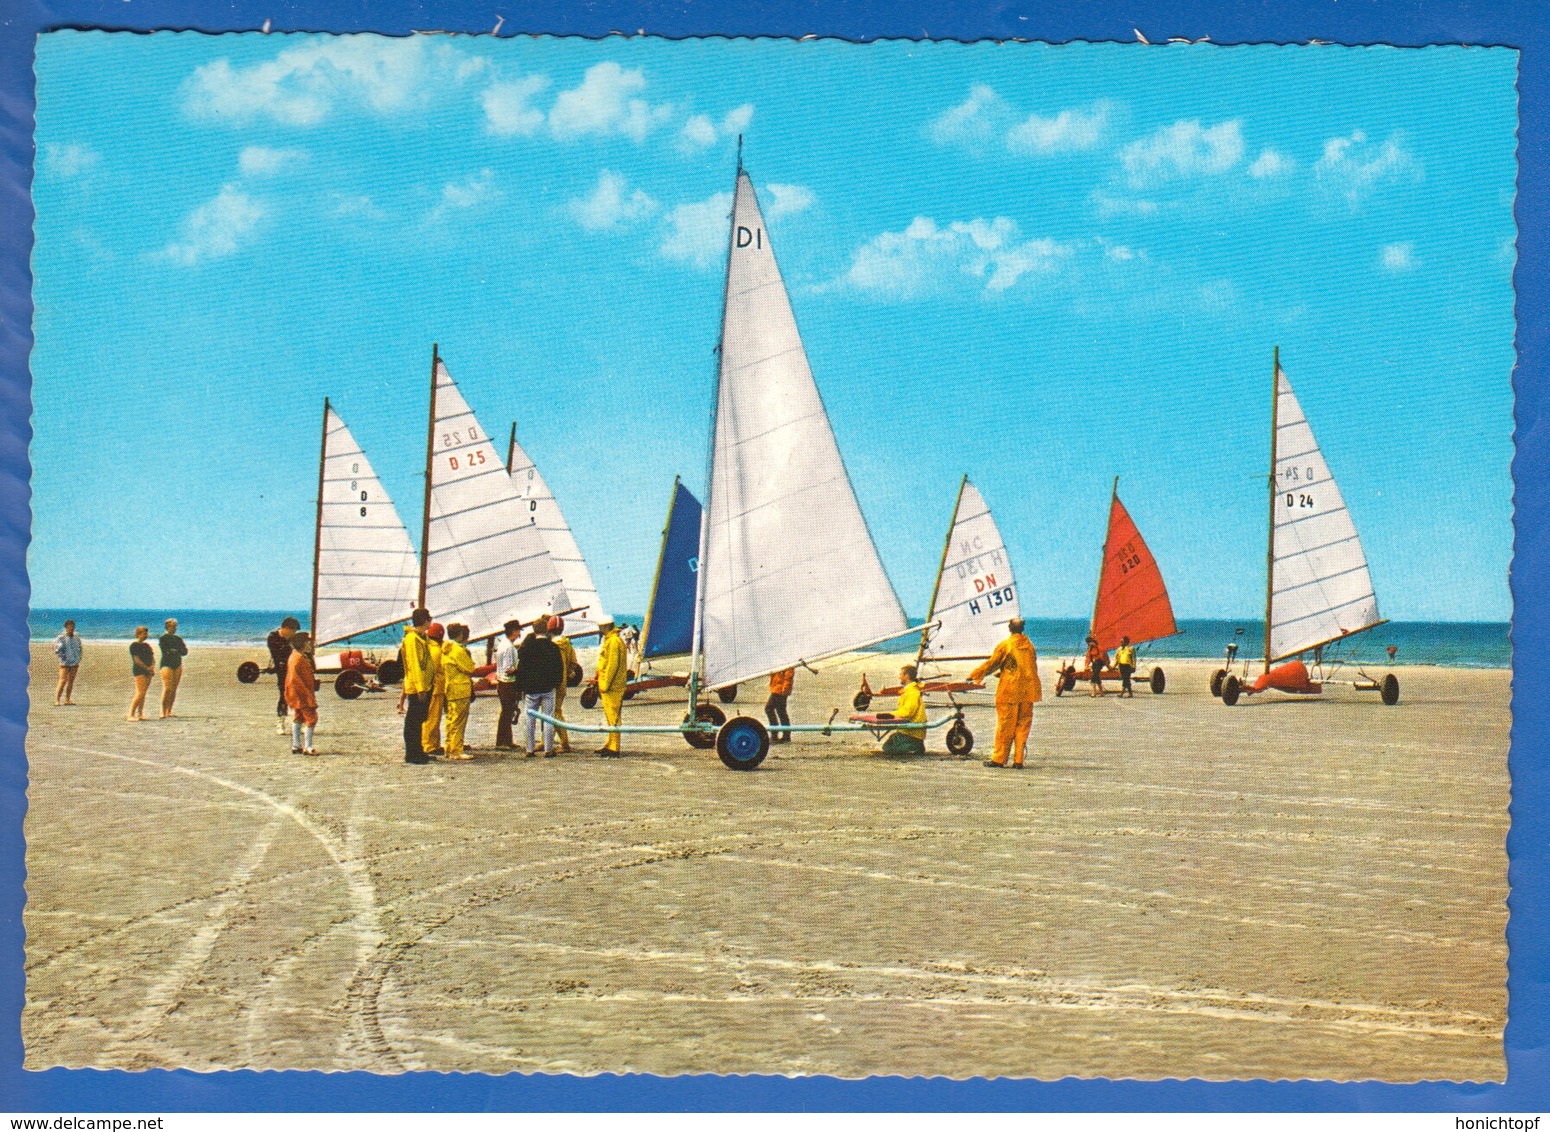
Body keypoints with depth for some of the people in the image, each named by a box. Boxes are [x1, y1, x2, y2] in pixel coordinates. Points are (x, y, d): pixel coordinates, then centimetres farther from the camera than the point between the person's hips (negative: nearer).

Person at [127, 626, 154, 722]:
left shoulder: (147, 645, 17)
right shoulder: (134, 645, -6)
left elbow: (152, 658, 15)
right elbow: (137, 660, -12)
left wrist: (152, 667, -5)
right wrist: (147, 668, -10)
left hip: (148, 671, 8)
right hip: (139, 671, -8)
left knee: (143, 693, 6)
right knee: (140, 693, -15)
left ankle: (140, 714, 9)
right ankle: (131, 715, -14)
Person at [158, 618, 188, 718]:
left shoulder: (178, 639, 15)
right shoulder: (162, 638, -2)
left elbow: (185, 652, 5)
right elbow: (165, 651, -15)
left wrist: (173, 651, -11)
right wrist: (178, 651, -12)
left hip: (178, 665, 6)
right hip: (167, 664, -6)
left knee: (174, 689, 3)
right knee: (168, 688, -14)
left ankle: (169, 712, 8)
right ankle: (163, 712, -14)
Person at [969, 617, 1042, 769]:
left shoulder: (1004, 646, -6)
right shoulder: (1029, 645, 9)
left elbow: (991, 664, -1)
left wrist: (974, 675, 14)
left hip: (1009, 692, -4)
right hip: (1027, 692, 4)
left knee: (1005, 725, 0)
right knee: (1023, 724, 6)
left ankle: (999, 759, 5)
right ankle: (1018, 760, 5)